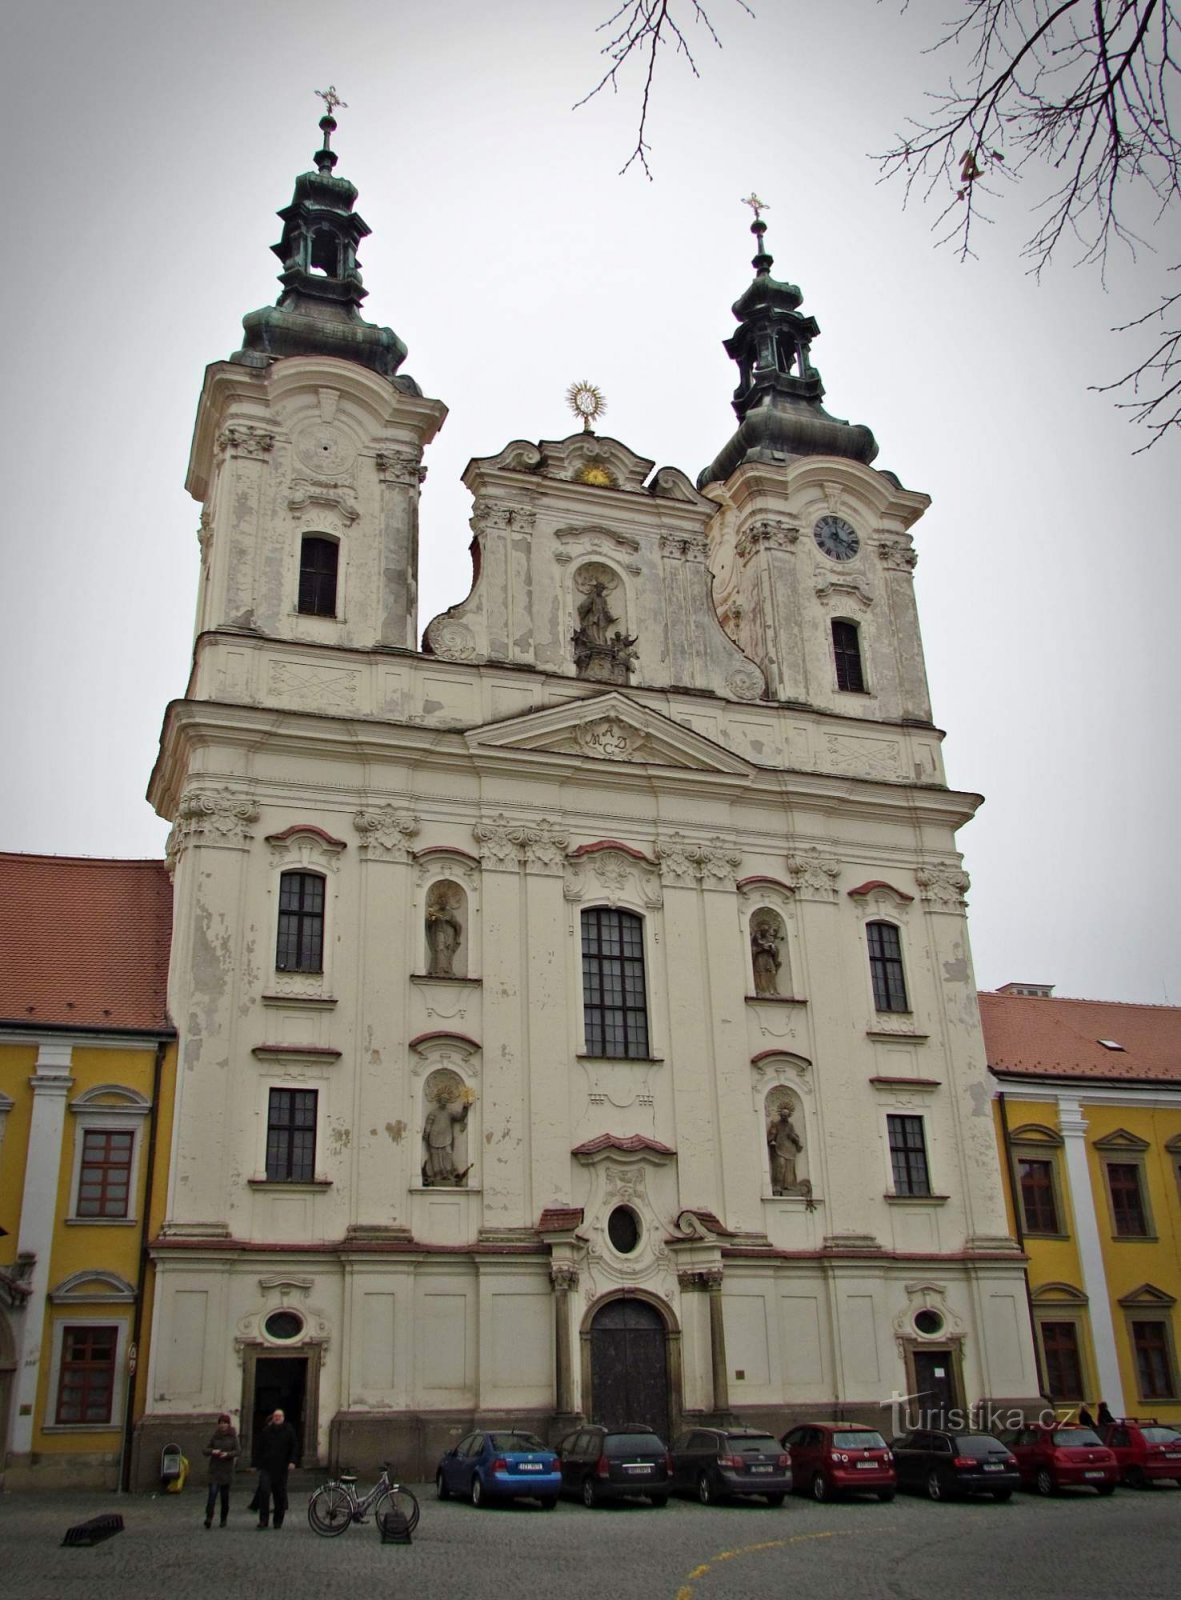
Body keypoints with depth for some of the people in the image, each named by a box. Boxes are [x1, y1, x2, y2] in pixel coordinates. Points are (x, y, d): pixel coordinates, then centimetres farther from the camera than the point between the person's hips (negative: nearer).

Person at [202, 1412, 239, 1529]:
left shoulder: (233, 1437, 2)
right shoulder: (215, 1436, 6)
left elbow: (237, 1451, -2)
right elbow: (205, 1450, 7)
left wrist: (227, 1454, -19)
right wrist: (212, 1451, -13)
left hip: (227, 1470, 0)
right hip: (214, 1470, 0)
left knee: (225, 1495, 5)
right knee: (212, 1492, -15)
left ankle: (223, 1519, 17)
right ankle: (209, 1517, -19)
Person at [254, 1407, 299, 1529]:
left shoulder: (289, 1431, 3)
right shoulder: (266, 1431, 6)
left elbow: (295, 1447, 1)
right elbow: (259, 1448, 12)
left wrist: (293, 1461, -12)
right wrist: (258, 1463, 7)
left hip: (281, 1468, 0)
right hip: (266, 1468, 0)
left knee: (280, 1495, 4)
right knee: (264, 1491, -15)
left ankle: (278, 1521, 16)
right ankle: (263, 1519, -7)